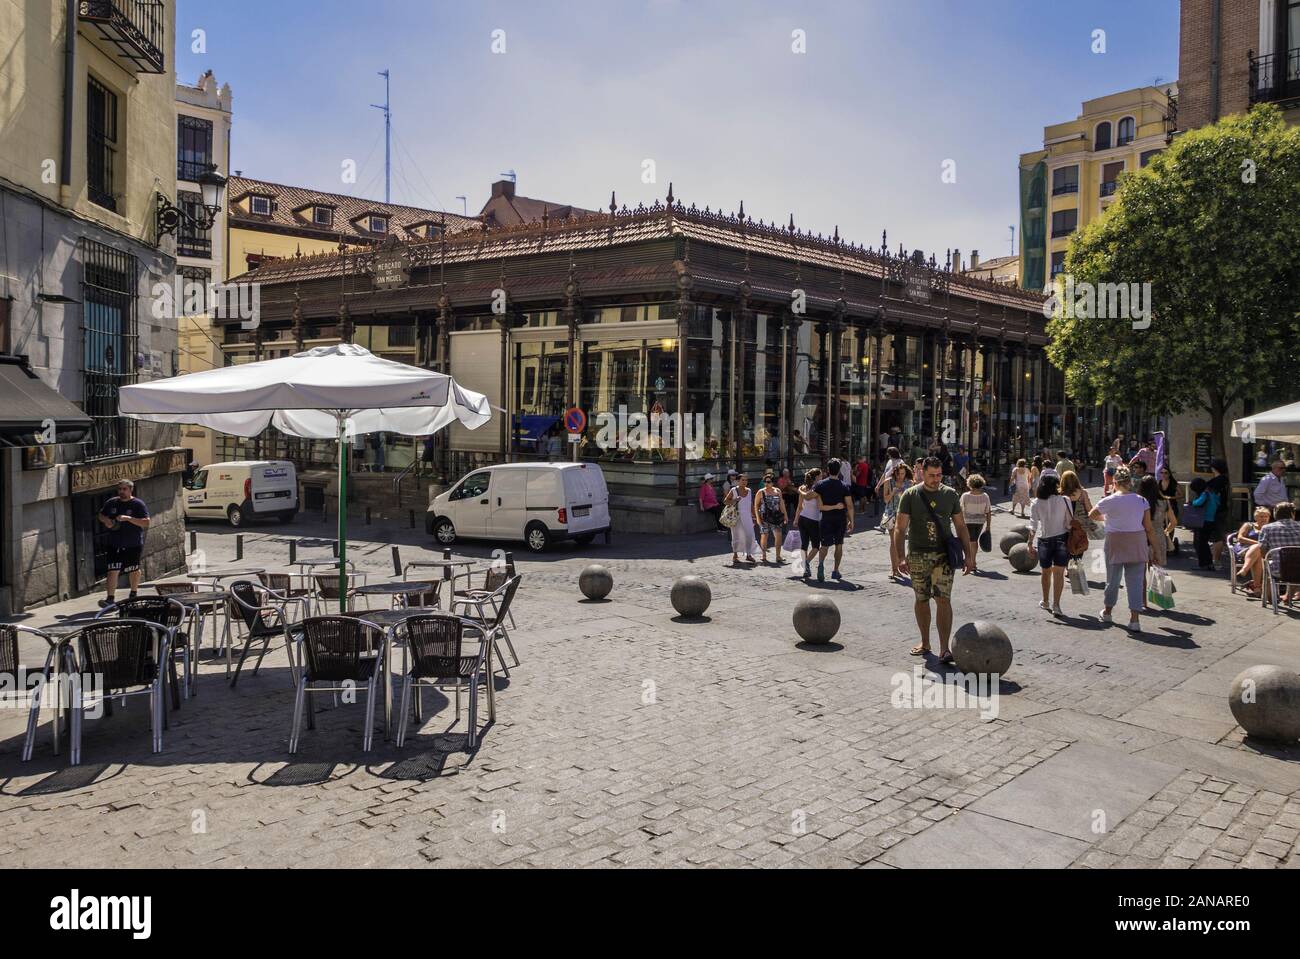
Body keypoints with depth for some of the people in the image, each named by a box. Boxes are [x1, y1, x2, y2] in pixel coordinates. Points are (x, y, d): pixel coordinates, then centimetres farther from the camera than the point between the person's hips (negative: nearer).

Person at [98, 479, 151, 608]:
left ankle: (134, 594, 33)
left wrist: (128, 518, -25)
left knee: (134, 570, 13)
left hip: (133, 545, -2)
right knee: (113, 570, -7)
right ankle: (110, 598, -7)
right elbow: (101, 515, 22)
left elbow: (146, 523, -15)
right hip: (114, 544, 3)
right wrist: (106, 520, -1)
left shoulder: (138, 504, -7)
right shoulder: (111, 503, 6)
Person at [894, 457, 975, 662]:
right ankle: (925, 642, 26)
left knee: (943, 599, -10)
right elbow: (900, 528, -3)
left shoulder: (950, 494, 5)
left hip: (944, 555, 0)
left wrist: (968, 555, 6)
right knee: (921, 600, 9)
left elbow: (961, 526, 11)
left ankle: (944, 649, -11)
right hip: (918, 556, 0)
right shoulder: (911, 495, -1)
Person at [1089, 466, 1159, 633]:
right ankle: (1134, 619, -3)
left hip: (1115, 543, -1)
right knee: (1135, 580, 2)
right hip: (1137, 544, 1)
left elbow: (1091, 515, 8)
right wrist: (1155, 547, 6)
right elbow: (1149, 528, -1)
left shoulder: (1109, 501, -7)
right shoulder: (1141, 501, -2)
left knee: (1113, 578, 14)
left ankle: (1107, 612, 31)